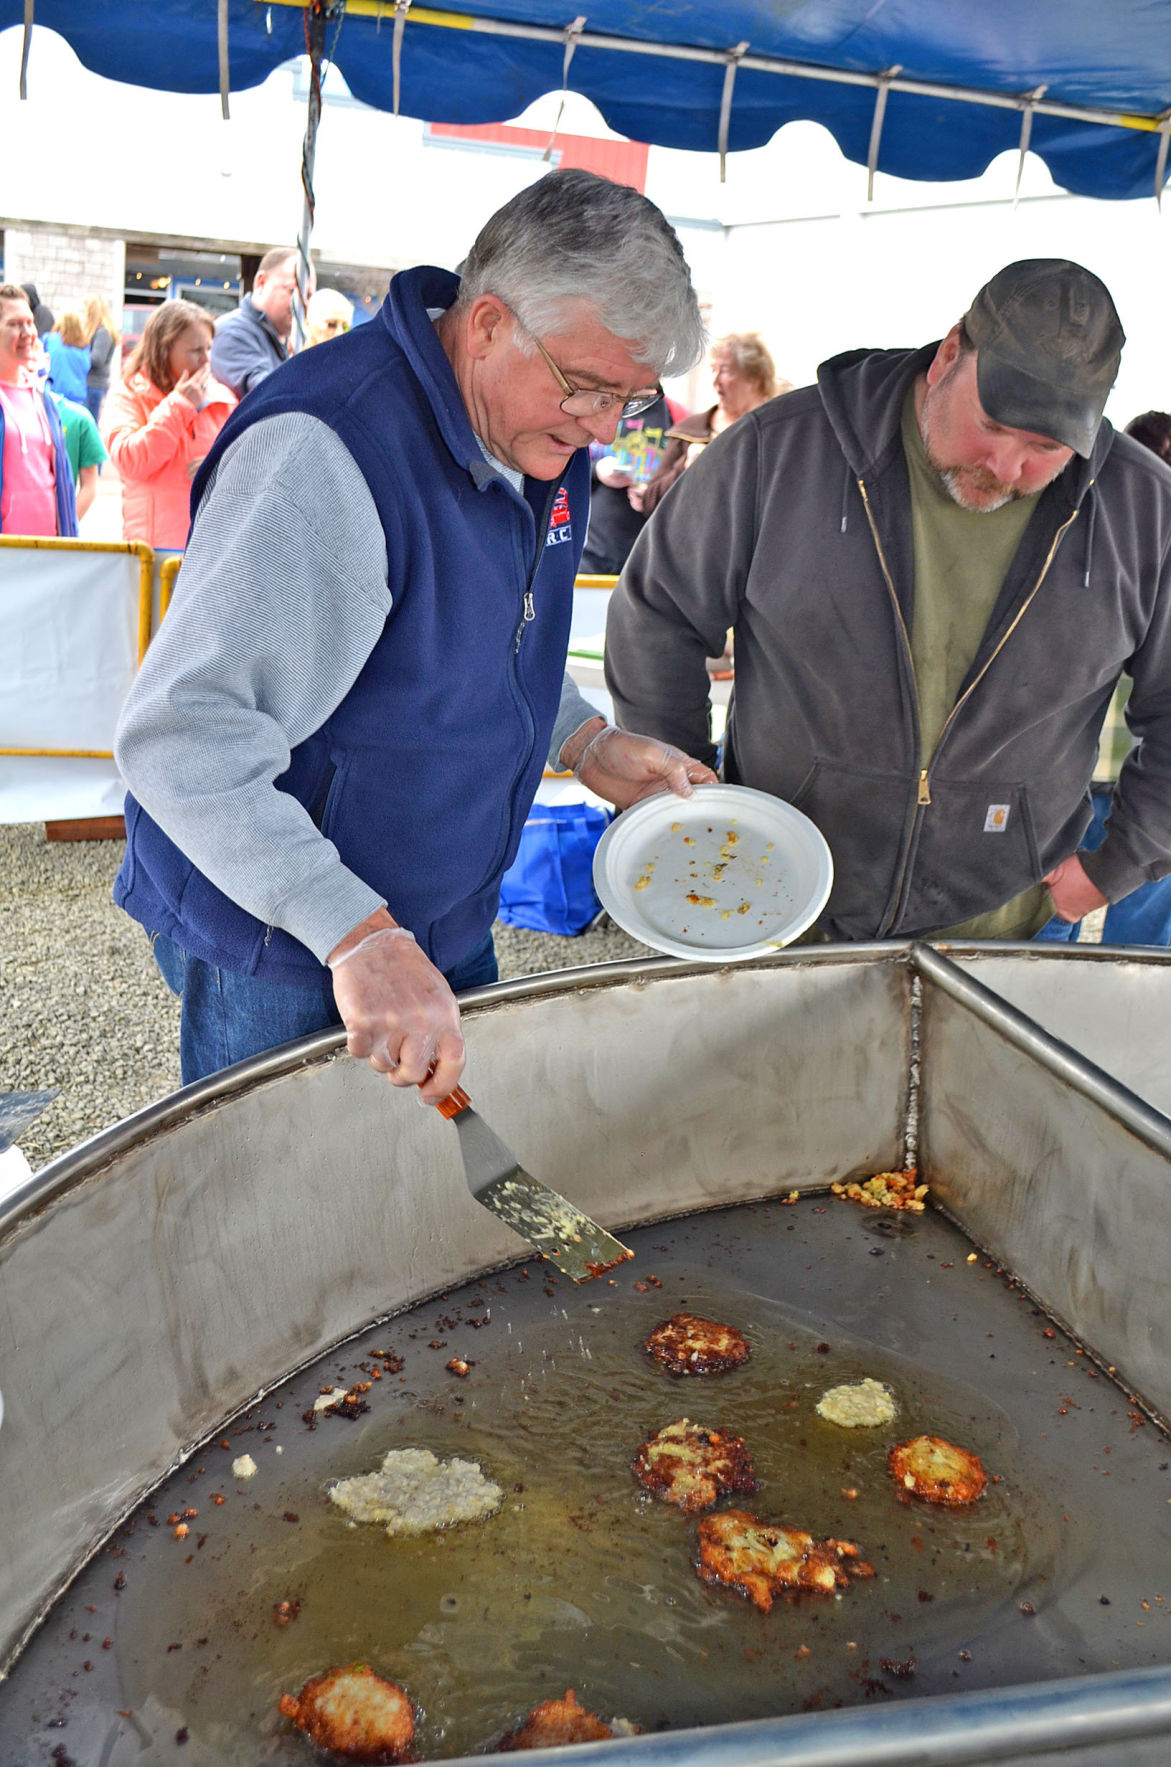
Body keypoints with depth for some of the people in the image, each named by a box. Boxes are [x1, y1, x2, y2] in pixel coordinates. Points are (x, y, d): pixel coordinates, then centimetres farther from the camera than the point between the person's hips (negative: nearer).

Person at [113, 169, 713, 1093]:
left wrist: (585, 740, 2)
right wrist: (358, 935, -41)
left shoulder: (543, 433, 1)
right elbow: (184, 736, -35)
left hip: (447, 926, 8)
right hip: (282, 960, -8)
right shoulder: (326, 456, -29)